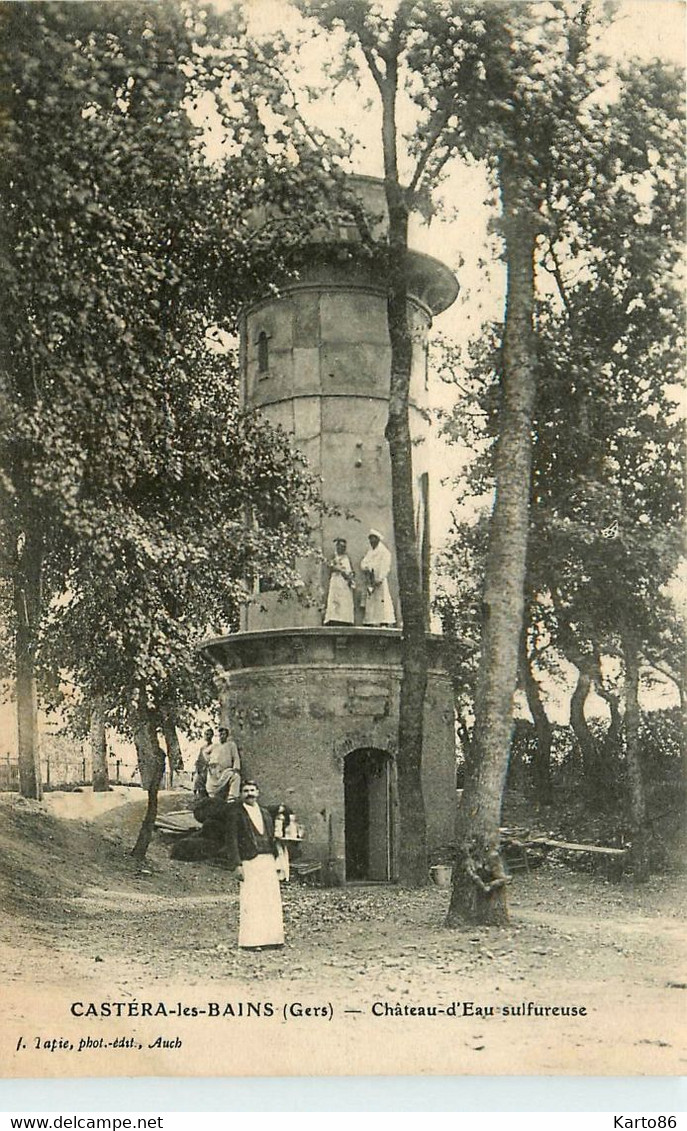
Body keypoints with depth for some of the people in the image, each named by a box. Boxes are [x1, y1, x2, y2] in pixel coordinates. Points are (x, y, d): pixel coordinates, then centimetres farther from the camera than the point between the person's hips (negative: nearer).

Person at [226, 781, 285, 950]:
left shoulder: (265, 813, 19)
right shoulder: (235, 812, 1)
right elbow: (232, 840, -5)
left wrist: (277, 862, 14)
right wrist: (237, 865, -13)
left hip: (268, 861, 6)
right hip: (249, 862, -6)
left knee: (271, 901, 3)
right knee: (251, 903, -6)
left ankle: (270, 939, 8)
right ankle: (249, 941, 0)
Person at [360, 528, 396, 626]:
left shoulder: (384, 552, 1)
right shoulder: (369, 552, 23)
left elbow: (385, 567, -9)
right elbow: (363, 563, 13)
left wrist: (379, 579, -18)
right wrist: (365, 568, -11)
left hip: (380, 581, -7)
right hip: (370, 581, 7)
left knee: (383, 600, -14)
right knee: (369, 601, 0)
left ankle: (385, 623, -18)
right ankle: (369, 623, -2)